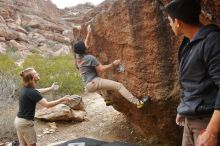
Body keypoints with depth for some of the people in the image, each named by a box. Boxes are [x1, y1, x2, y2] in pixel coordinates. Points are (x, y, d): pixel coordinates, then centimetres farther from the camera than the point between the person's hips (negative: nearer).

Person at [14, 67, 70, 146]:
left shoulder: (25, 89, 4)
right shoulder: (31, 92, -23)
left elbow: (37, 92, 25)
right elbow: (47, 104, -24)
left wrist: (51, 88, 35)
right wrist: (62, 100, -16)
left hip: (18, 120, 8)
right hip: (25, 122, -8)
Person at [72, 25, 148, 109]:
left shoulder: (78, 57, 10)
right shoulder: (90, 58, -14)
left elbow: (85, 45, 27)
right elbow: (102, 69, -12)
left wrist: (88, 34, 32)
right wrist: (113, 64, -2)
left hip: (88, 86, 9)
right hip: (94, 82, -9)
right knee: (119, 86, -16)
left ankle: (107, 100, 46)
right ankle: (138, 102, -24)